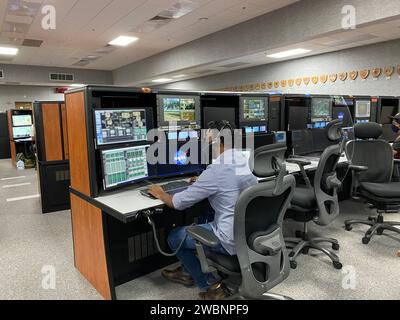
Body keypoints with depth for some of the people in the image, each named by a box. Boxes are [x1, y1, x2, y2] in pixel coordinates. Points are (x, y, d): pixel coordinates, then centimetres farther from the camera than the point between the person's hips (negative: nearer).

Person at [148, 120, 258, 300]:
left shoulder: (216, 170, -24)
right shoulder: (243, 159, 1)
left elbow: (178, 203, -15)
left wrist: (160, 194, 4)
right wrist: (201, 182, 17)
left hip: (232, 241, -8)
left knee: (174, 237, 9)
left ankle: (209, 286, 18)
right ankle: (190, 272, 37)